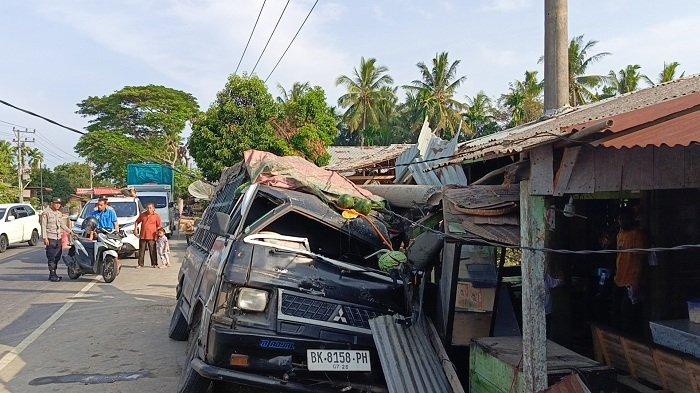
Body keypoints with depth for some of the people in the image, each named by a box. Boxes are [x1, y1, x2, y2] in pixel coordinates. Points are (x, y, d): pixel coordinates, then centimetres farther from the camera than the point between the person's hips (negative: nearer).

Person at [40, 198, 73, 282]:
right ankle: (52, 275, -5)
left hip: (58, 238, 7)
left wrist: (70, 232, 17)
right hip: (50, 238, -7)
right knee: (51, 258, -7)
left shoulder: (59, 214, 17)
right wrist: (45, 238, -15)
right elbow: (43, 226, -8)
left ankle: (53, 274, 17)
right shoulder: (46, 213, -5)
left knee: (57, 257, 8)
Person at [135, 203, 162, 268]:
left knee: (153, 251, 2)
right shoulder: (142, 215, 9)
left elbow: (159, 226, 1)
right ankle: (140, 264, 13)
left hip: (151, 236, -3)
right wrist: (136, 229, 9)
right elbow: (137, 221, 21)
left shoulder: (156, 216, 0)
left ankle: (154, 264, 10)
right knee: (141, 251, 7)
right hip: (142, 236, 3)